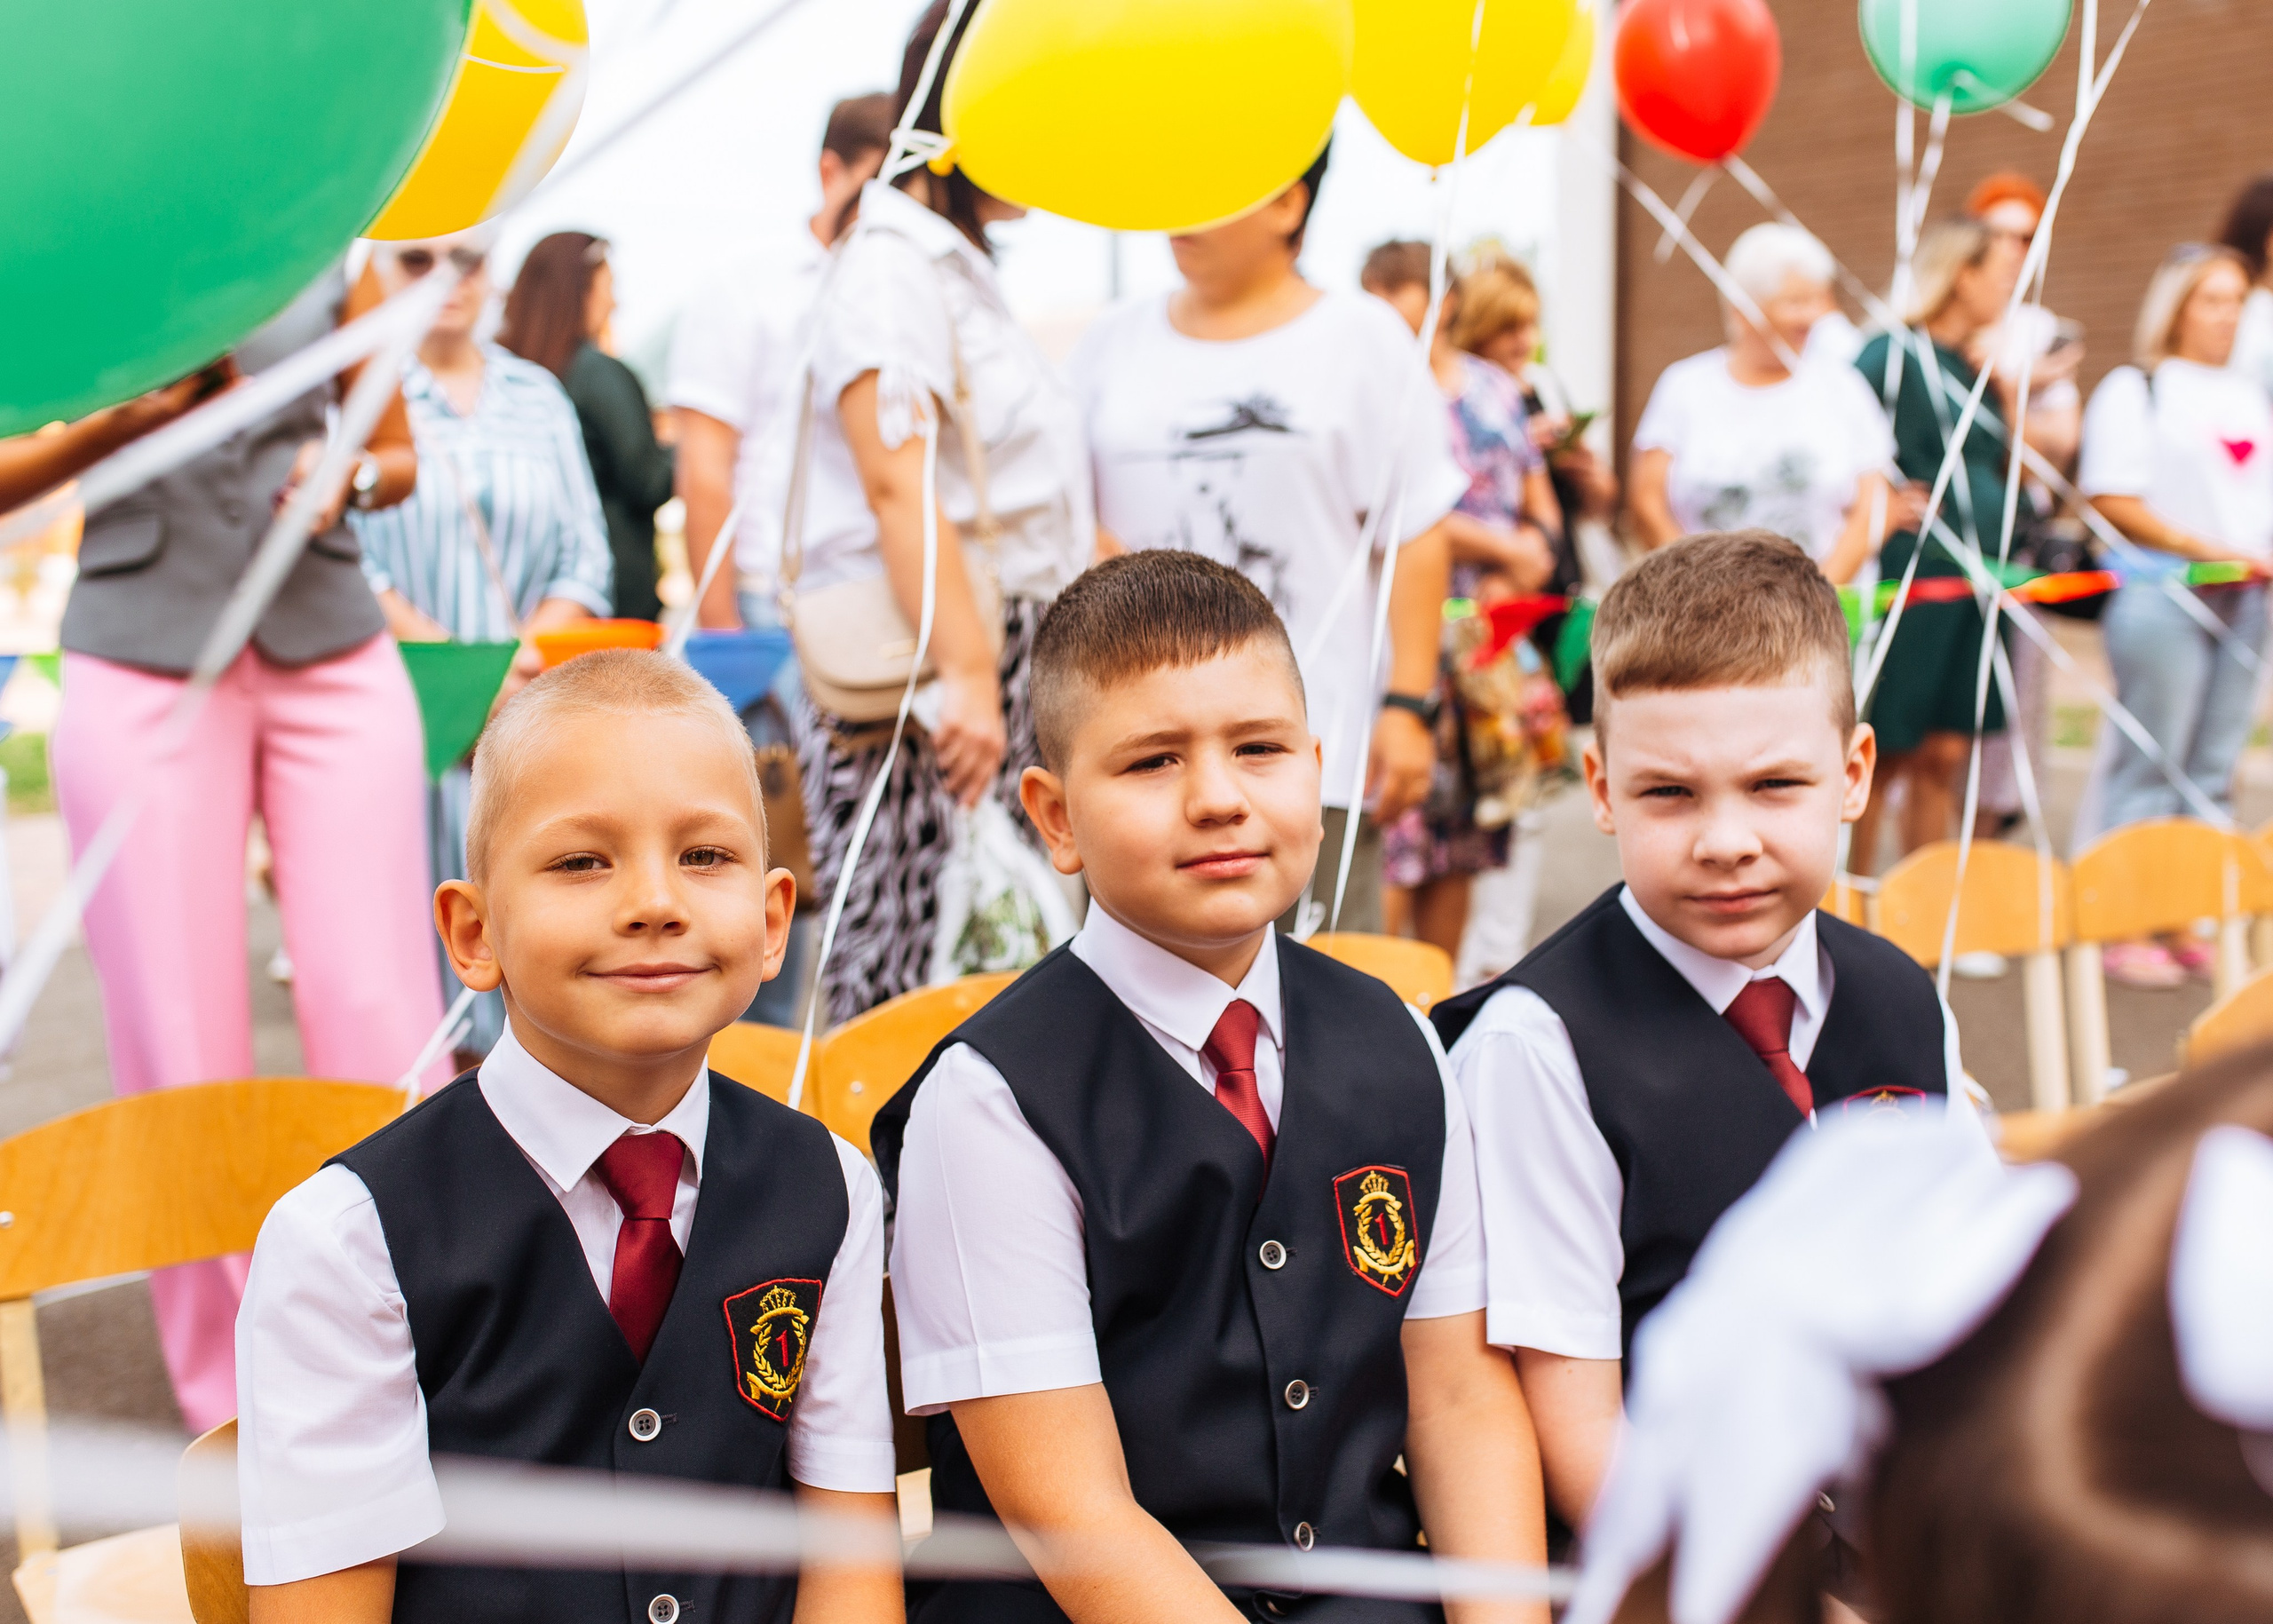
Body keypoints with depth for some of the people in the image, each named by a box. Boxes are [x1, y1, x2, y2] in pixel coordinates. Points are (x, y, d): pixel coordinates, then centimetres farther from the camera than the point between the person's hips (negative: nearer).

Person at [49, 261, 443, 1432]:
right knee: (177, 1028, 0)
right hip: (141, 667, -1)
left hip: (332, 658, 1)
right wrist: (128, 415, -11)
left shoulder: (321, 257, 11)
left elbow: (398, 453, 20)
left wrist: (348, 476, -3)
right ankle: (231, 1419, 12)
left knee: (377, 1005, -5)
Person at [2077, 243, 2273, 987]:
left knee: (2213, 771, 8)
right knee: (2150, 769, -6)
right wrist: (2208, 550, -15)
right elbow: (2113, 500, -10)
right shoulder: (2132, 390, -2)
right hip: (2161, 597, -7)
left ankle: (2192, 924, 14)